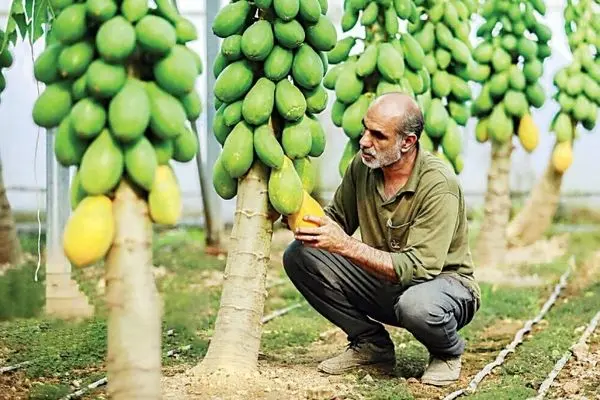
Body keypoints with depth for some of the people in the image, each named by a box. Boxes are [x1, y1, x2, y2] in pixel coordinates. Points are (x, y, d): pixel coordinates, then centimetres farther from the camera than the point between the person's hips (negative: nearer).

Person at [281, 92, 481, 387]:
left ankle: (448, 352, -2)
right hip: (383, 282, 6)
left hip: (444, 280, -6)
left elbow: (417, 268, -31)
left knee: (416, 304, -42)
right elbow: (339, 220, 7)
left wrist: (346, 245, -37)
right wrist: (307, 220, -17)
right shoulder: (362, 165, -8)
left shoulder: (438, 185, -26)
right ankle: (371, 344, 3)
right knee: (299, 255, -10)